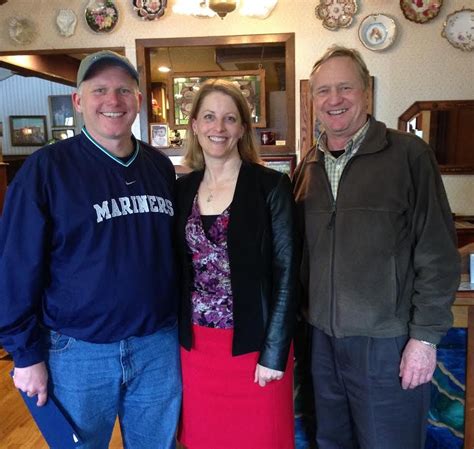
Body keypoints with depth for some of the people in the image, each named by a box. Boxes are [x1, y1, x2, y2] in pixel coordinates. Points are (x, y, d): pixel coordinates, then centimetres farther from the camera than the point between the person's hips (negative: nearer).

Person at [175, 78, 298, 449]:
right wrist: (177, 335, 5)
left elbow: (286, 273, -10)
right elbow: (178, 269, 8)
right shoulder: (183, 188, 4)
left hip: (254, 341, -3)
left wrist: (273, 352, -12)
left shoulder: (271, 186, -9)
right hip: (195, 343, 4)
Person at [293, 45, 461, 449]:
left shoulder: (409, 155, -10)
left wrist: (425, 336, -11)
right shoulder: (309, 166, 5)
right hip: (323, 337, 5)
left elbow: (438, 254, -10)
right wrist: (303, 315, 8)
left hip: (387, 341, -4)